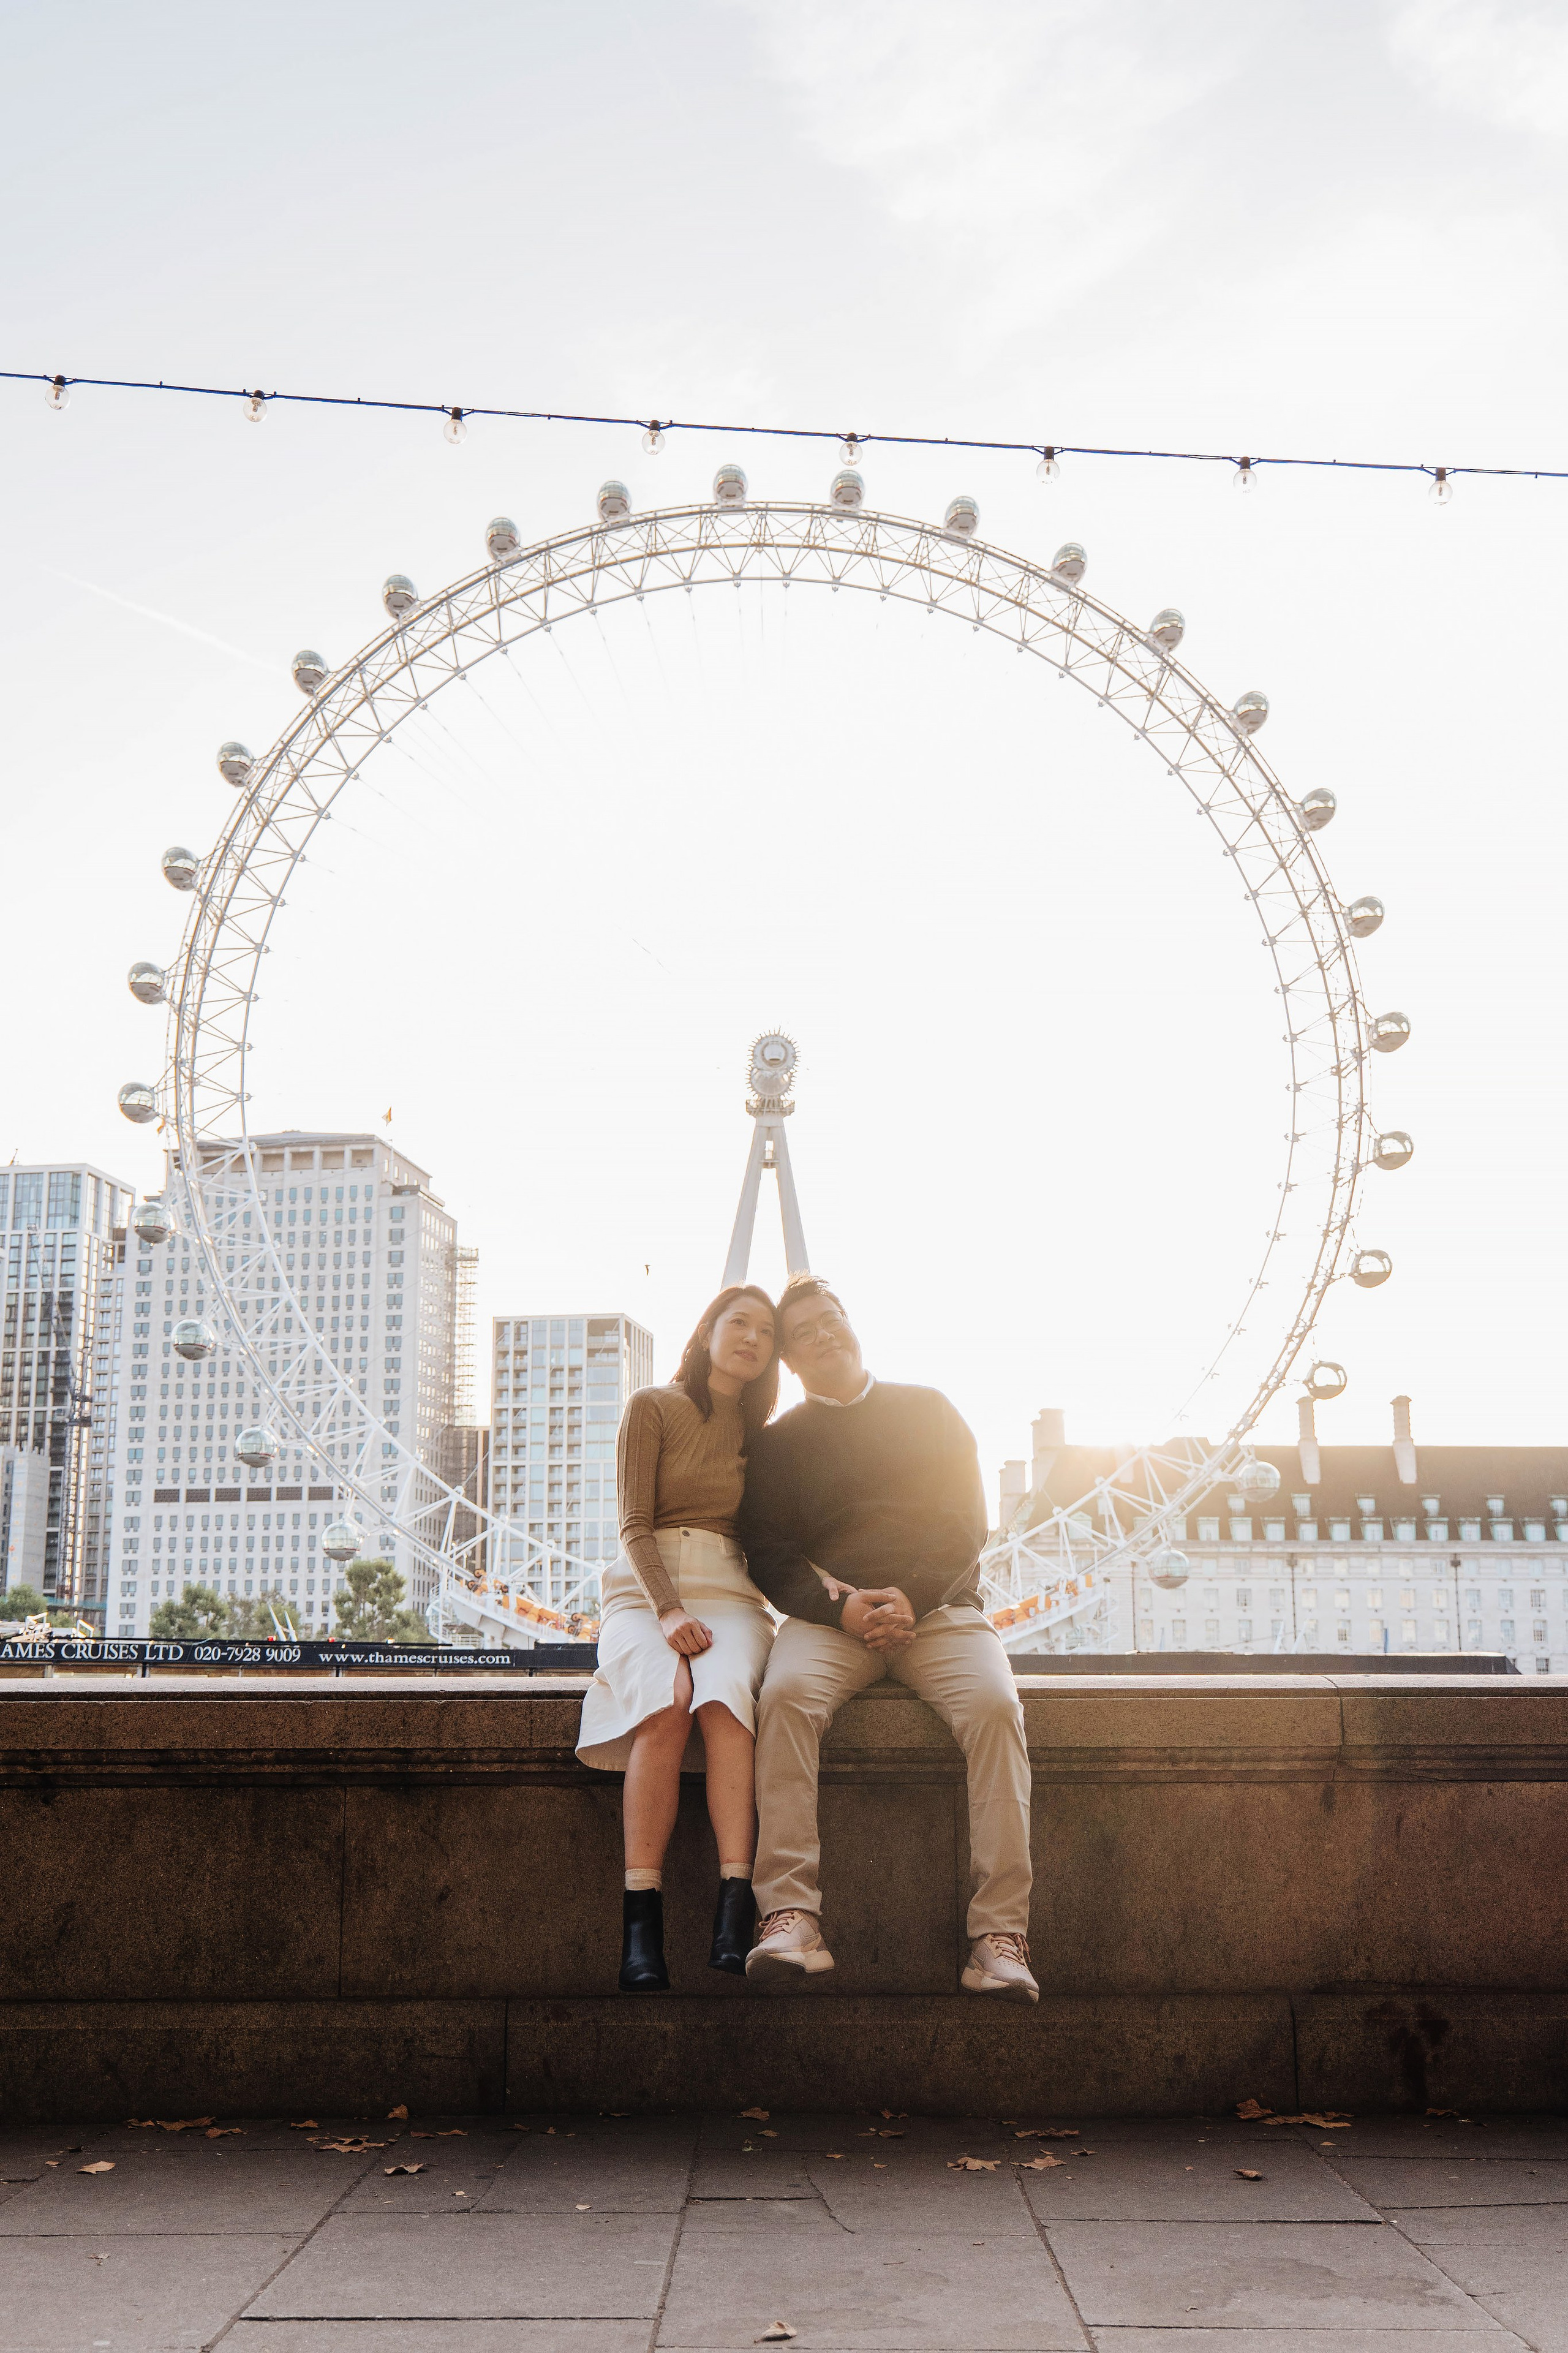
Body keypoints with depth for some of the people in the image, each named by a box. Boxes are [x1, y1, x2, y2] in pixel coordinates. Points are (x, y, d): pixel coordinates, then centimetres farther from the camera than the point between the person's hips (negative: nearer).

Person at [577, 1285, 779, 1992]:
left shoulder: (761, 1436, 19)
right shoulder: (651, 1408, 7)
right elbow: (634, 1525, -2)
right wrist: (668, 1610, -18)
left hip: (730, 1594, 2)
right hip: (643, 1591, -2)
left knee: (726, 1696, -33)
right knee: (666, 1702, -35)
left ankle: (736, 1912, -43)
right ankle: (640, 1925, -37)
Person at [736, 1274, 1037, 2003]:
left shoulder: (928, 1411, 17)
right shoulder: (777, 1442, 17)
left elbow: (965, 1523, 7)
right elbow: (768, 1555, 7)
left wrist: (910, 1598, -11)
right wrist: (838, 1605, -13)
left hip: (938, 1607, 0)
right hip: (829, 1614, 0)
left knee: (993, 1704, -30)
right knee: (787, 1696, -33)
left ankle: (1000, 1931, -31)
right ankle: (790, 1917, -38)